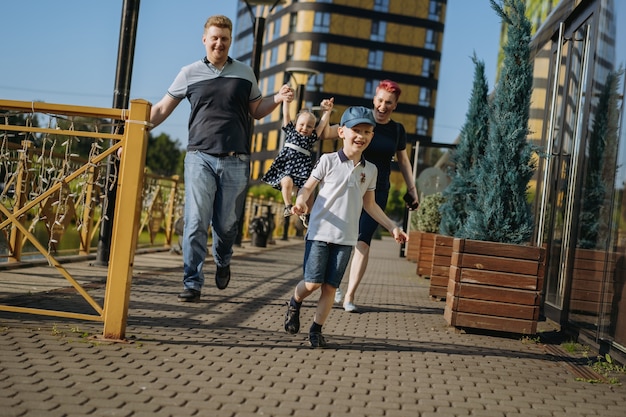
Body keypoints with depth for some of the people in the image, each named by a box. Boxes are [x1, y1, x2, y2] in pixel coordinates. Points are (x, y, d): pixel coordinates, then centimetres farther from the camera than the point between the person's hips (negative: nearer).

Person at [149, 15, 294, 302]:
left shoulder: (245, 74, 12)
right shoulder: (190, 74, 8)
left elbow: (257, 111, 19)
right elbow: (162, 109, 11)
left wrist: (277, 99, 0)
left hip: (235, 161, 1)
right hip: (200, 157, -1)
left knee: (226, 223, 6)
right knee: (196, 223, -8)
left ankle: (222, 262, 37)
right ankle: (192, 284, -1)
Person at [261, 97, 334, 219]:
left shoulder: (311, 138, 15)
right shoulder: (291, 131, 13)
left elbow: (323, 123, 13)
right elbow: (286, 114, 10)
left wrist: (327, 110, 7)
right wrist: (286, 98, 7)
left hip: (301, 169, 2)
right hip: (285, 167, -2)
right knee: (287, 182, -27)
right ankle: (288, 206, -11)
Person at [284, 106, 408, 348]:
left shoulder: (370, 170, 10)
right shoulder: (328, 161, -2)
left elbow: (369, 204, 18)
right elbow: (308, 187, -1)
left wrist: (392, 227, 16)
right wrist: (301, 201, -24)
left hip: (346, 238, 3)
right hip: (320, 232, -3)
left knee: (330, 286, 3)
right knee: (312, 282, -7)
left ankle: (316, 330, 16)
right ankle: (294, 304, 25)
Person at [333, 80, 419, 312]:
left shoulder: (397, 130, 6)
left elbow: (403, 160, 18)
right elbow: (326, 133, -11)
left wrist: (411, 188, 17)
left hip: (378, 191, 2)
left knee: (363, 241, -6)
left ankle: (350, 296, -3)